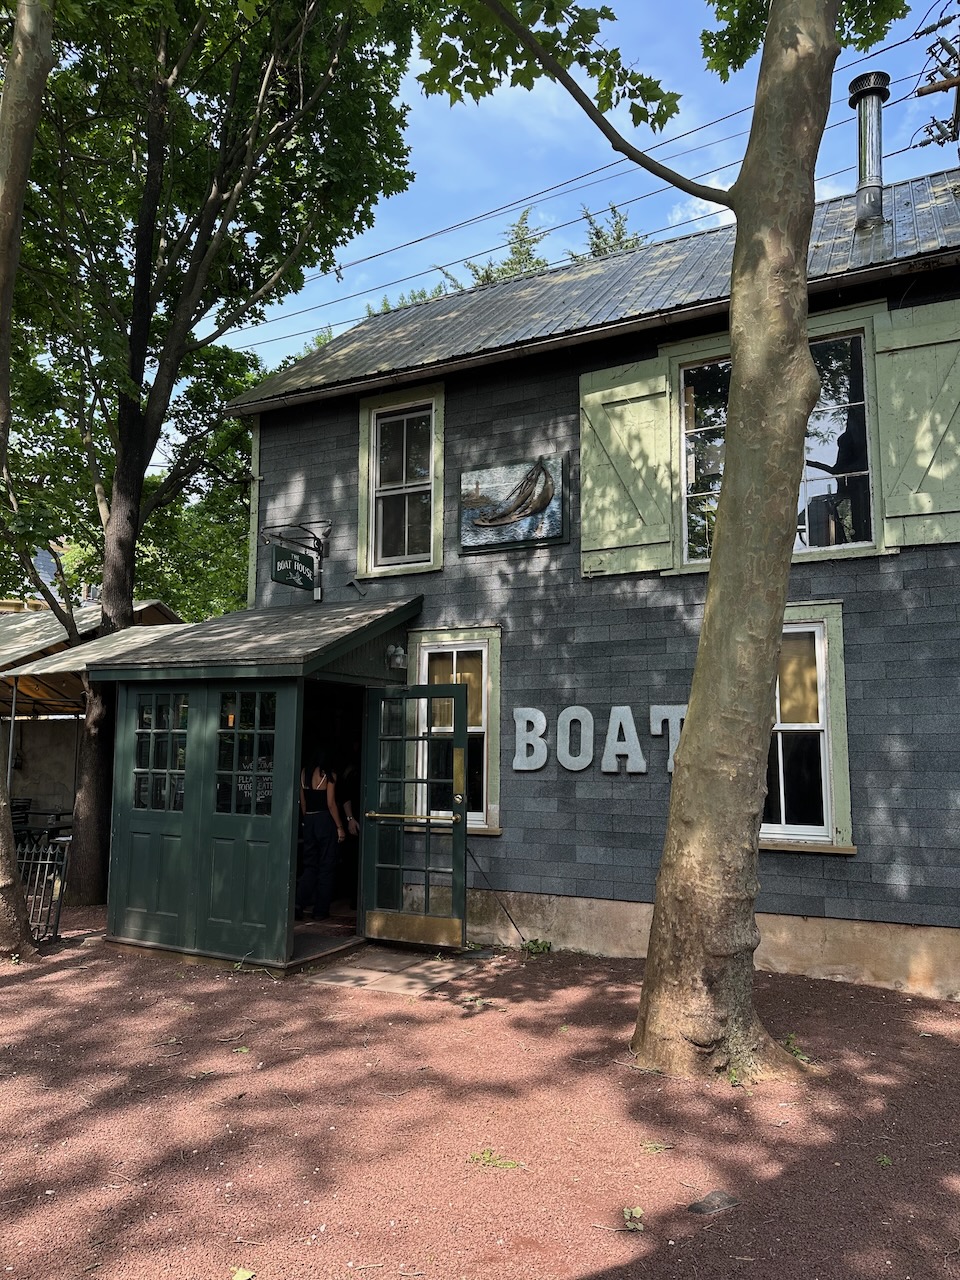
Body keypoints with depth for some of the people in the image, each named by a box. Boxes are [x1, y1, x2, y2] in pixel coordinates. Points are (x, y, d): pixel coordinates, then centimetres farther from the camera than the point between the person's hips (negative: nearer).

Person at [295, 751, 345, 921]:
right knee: (326, 866, 5)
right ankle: (321, 910, 9)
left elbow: (303, 802, 9)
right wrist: (340, 827, -6)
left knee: (310, 865, 14)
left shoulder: (304, 773, 4)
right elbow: (331, 804, -12)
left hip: (309, 821, 5)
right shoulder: (329, 775, -10)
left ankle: (299, 903, -1)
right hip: (326, 820, -5)